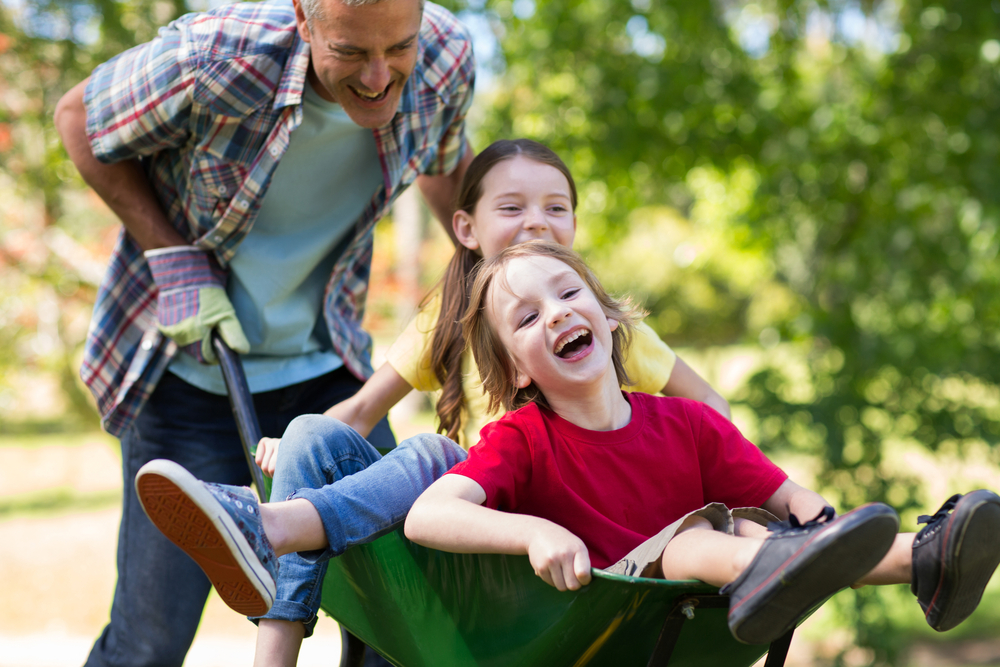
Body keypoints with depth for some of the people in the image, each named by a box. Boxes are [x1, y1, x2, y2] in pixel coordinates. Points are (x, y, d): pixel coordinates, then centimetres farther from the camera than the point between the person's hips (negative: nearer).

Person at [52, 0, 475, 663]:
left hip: (326, 365, 4)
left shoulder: (447, 55, -14)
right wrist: (176, 262, -16)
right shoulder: (212, 58, -27)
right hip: (190, 372, -3)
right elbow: (80, 119, -8)